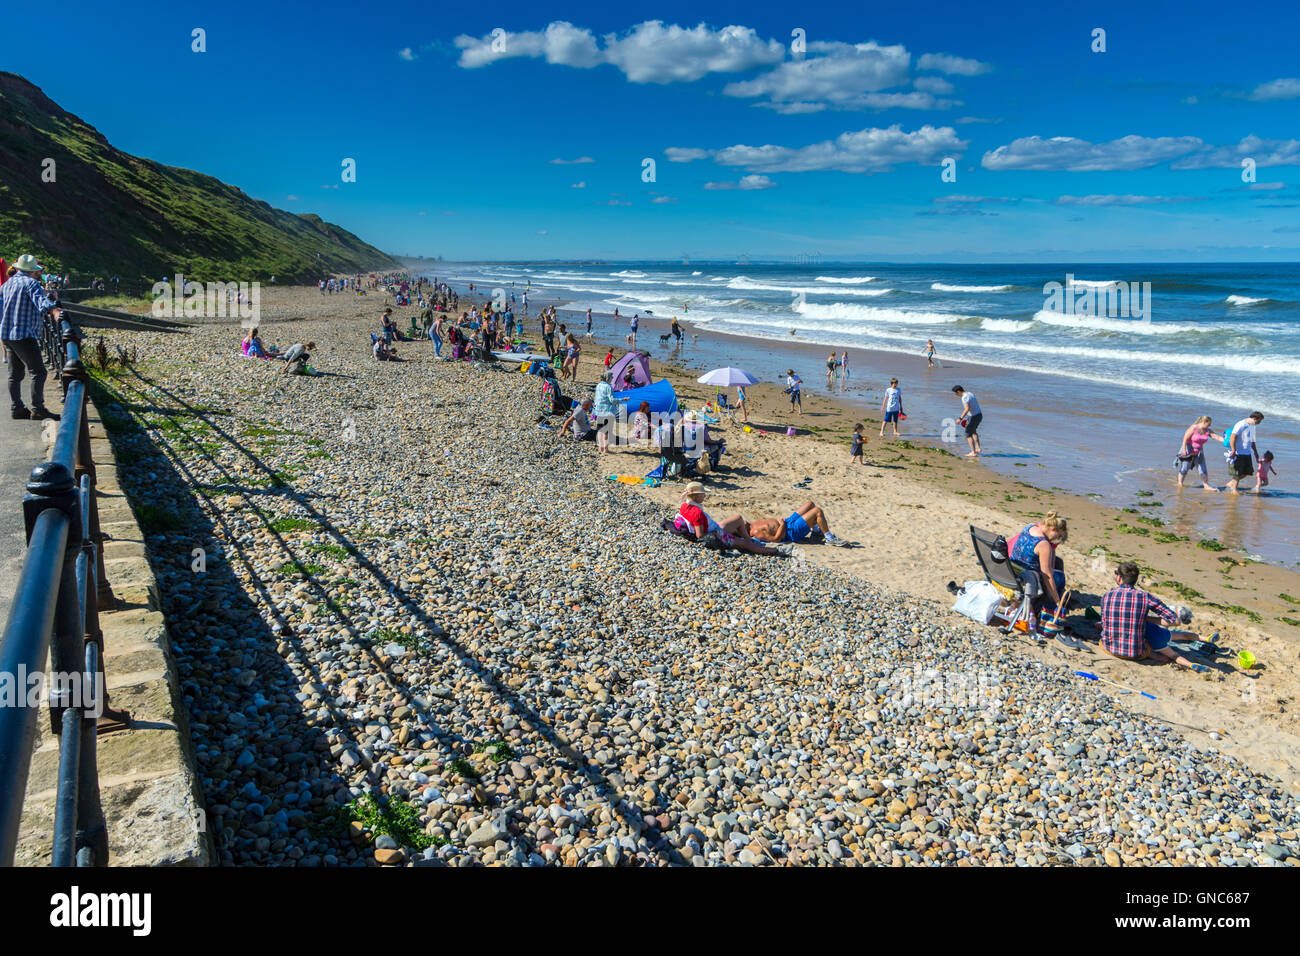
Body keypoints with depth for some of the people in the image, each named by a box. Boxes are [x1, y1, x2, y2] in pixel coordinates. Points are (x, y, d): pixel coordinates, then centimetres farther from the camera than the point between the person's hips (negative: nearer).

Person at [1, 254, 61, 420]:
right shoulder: (31, 283, -9)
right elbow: (40, 299, -29)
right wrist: (54, 310, -47)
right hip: (24, 335, -9)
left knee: (15, 373, 14)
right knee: (38, 371, -8)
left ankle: (16, 408, 16)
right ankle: (37, 408, -12)